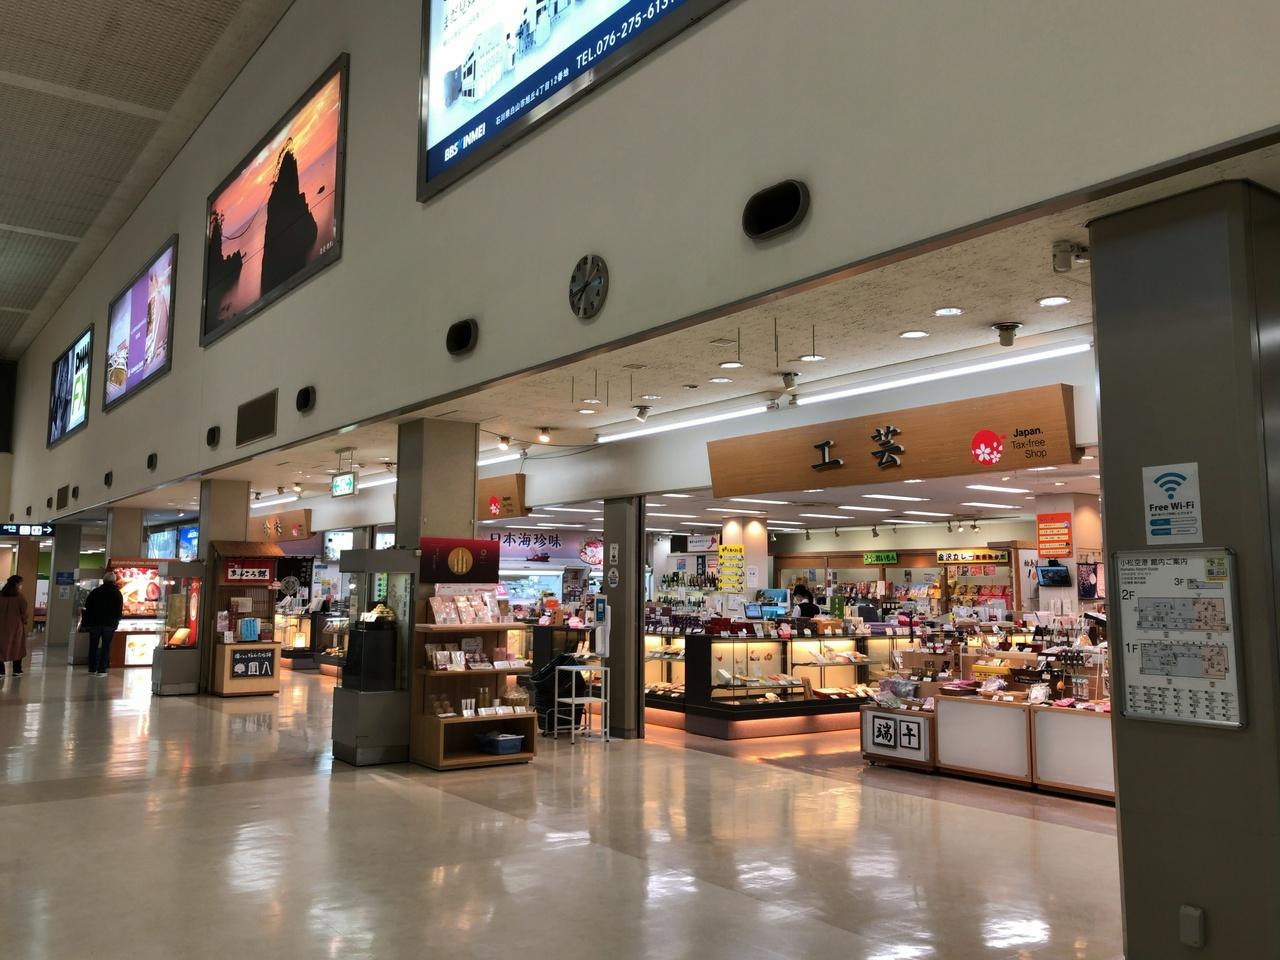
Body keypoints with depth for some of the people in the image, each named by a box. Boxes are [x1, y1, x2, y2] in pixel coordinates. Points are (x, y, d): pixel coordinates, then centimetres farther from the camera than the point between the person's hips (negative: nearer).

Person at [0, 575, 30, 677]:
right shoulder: (19, 596, -11)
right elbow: (24, 612, -7)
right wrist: (26, 622, 10)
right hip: (16, 626, -3)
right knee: (17, 648, 10)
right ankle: (17, 670, 14)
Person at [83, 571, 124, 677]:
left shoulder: (95, 592, 3)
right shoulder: (117, 594, 0)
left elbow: (87, 607, 4)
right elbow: (120, 610, -1)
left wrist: (86, 622, 11)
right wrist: (116, 622, 10)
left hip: (94, 623, 1)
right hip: (110, 624, -1)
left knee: (93, 646, 10)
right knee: (106, 647, 2)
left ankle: (92, 669, 10)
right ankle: (102, 670, -2)